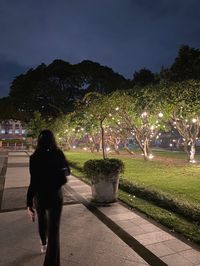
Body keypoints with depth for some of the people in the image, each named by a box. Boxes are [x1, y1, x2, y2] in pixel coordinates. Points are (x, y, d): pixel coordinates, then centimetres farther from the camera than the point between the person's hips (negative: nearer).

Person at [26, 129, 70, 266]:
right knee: (54, 230, 4)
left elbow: (33, 182, -20)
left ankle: (43, 244, 53)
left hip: (40, 197, 1)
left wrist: (29, 204, -16)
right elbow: (67, 171, 6)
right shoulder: (59, 154, -10)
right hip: (55, 196, 0)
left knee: (42, 220, 29)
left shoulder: (35, 158, -17)